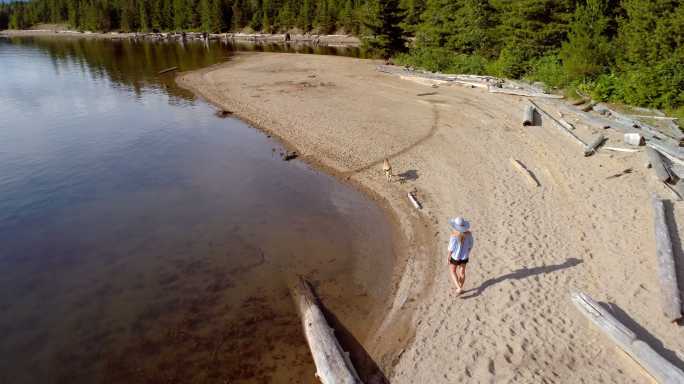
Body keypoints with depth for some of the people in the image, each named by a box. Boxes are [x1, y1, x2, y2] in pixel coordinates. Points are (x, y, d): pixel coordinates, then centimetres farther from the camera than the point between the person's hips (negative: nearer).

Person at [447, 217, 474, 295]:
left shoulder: (454, 236, -31)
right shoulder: (468, 234, -17)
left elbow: (451, 249, -21)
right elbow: (470, 245, -3)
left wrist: (448, 258, -5)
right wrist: (467, 253, 15)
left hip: (455, 256, -4)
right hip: (464, 256, 4)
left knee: (453, 271, 21)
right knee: (462, 271, 25)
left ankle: (459, 288, 10)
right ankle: (460, 288, 39)